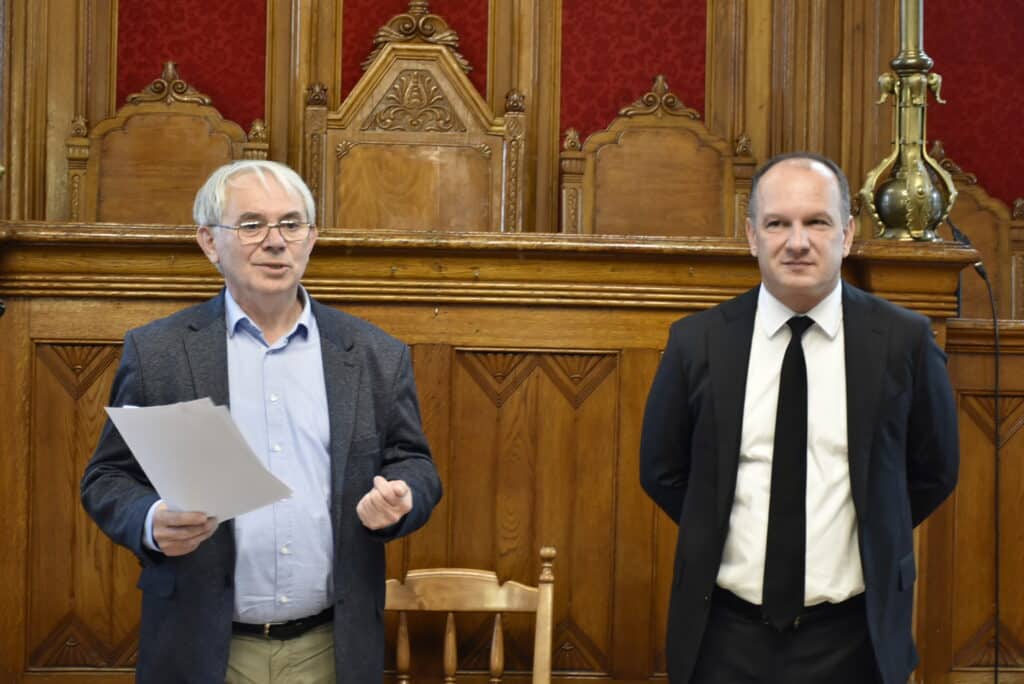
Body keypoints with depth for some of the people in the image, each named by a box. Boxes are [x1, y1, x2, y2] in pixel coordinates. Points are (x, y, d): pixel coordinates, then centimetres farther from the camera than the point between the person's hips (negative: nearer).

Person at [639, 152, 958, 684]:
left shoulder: (904, 340, -6)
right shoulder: (696, 342, -5)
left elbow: (933, 472, 6)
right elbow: (661, 470, 6)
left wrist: (869, 542, 5)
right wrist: (722, 537, 2)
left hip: (852, 636, 0)